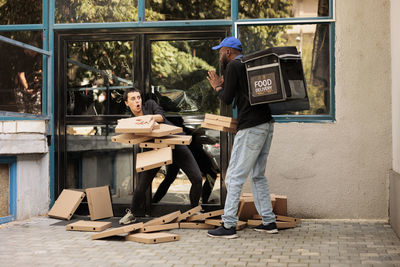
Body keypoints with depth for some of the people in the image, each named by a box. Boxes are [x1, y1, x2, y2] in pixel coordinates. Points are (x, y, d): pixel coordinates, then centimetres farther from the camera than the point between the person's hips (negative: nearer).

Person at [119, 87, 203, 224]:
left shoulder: (150, 104, 2)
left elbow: (161, 116, -18)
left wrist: (150, 117, -38)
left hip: (175, 144, 0)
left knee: (197, 179, -9)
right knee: (141, 186, -6)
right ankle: (132, 214, 21)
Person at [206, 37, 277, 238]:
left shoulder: (233, 66, -5)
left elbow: (227, 99, -7)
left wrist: (218, 87, 11)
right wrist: (224, 86, 22)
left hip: (251, 128, -9)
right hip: (267, 124, 9)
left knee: (235, 176, -6)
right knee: (258, 176, 15)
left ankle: (228, 225, -6)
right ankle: (269, 221, 16)